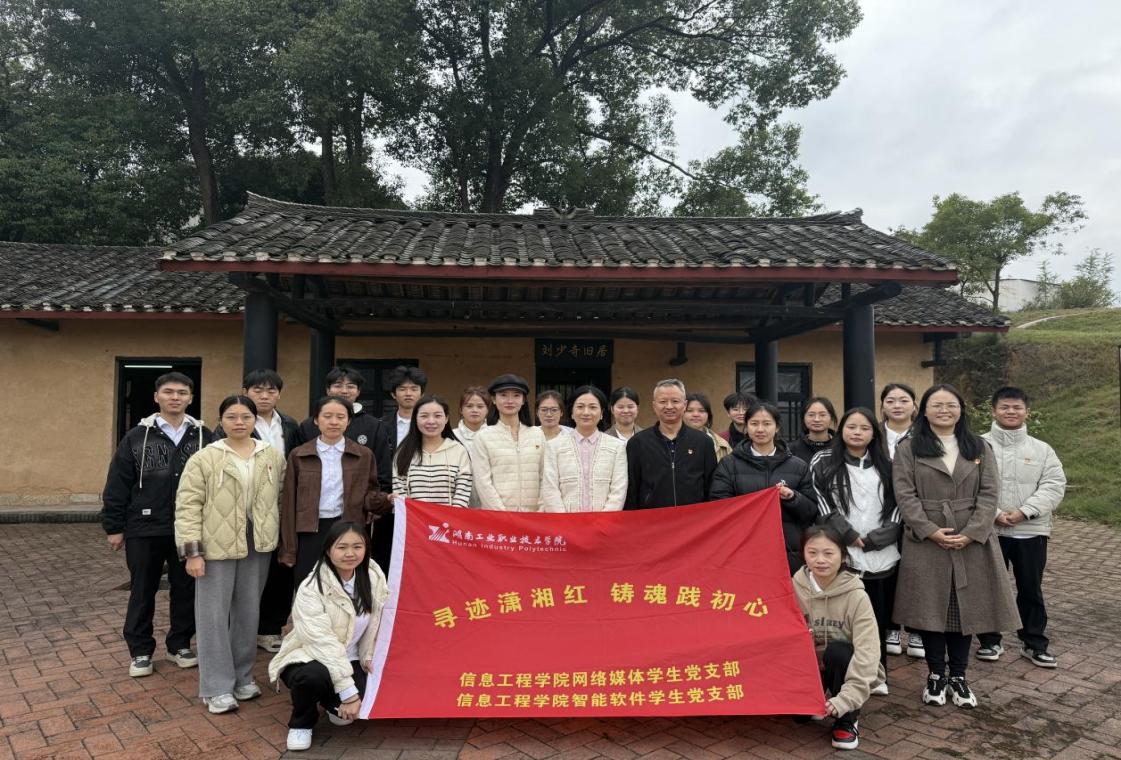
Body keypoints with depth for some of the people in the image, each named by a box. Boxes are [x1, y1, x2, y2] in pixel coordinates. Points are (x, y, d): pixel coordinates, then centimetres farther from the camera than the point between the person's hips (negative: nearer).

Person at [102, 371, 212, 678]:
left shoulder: (204, 437, 1)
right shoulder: (137, 437, -1)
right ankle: (140, 651, 24)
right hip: (145, 529, -1)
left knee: (186, 589, 11)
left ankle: (180, 644, 27)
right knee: (142, 592, 10)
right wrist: (114, 527, -2)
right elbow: (117, 486, 1)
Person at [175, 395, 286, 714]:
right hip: (217, 546, -3)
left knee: (248, 613, 13)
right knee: (214, 615, 2)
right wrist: (192, 551, -13)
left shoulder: (273, 456, 4)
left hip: (257, 547, 3)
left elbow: (281, 497, 12)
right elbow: (188, 506, -8)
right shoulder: (203, 459, -7)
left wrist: (280, 537, 9)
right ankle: (217, 687, 13)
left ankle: (243, 677, 28)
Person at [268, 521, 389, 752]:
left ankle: (334, 704, 16)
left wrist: (369, 656, -2)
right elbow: (322, 642, -28)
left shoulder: (374, 578, -8)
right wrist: (348, 691, -31)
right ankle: (301, 723, -2)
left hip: (349, 660, 4)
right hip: (308, 658, -4)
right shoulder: (311, 589, -23)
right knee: (314, 675, -38)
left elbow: (378, 622, 6)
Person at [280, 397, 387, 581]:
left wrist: (386, 500, -18)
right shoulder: (298, 455, 4)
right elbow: (290, 503, 4)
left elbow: (369, 495, 6)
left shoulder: (364, 455, 4)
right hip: (310, 534, 0)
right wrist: (289, 550, 0)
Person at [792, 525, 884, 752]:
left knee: (837, 652, -34)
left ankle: (847, 720, -9)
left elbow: (867, 653, -28)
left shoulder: (856, 596, -23)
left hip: (844, 664, -2)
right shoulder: (795, 587, -14)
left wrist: (845, 699, -36)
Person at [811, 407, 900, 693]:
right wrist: (850, 536, -12)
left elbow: (898, 507, 7)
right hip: (842, 556, -3)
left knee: (879, 618, 9)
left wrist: (871, 540, -6)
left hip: (883, 557, 3)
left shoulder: (886, 466, 14)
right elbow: (823, 506, -4)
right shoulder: (823, 463, 3)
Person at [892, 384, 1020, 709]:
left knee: (966, 607, 7)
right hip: (925, 543, -2)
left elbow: (989, 494, 1)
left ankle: (959, 676, 21)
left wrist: (971, 533, -11)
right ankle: (936, 675, 18)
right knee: (930, 608, 3)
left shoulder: (980, 448, 10)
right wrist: (931, 530, -15)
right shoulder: (908, 449, 2)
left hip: (971, 543, 2)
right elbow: (905, 494, -5)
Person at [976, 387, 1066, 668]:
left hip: (1031, 531, 2)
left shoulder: (1042, 449, 5)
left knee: (1031, 589, 12)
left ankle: (1035, 644, 27)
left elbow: (1054, 485, -5)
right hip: (989, 530, -1)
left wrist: (1023, 512, -17)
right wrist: (993, 514, -19)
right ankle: (990, 641, 24)